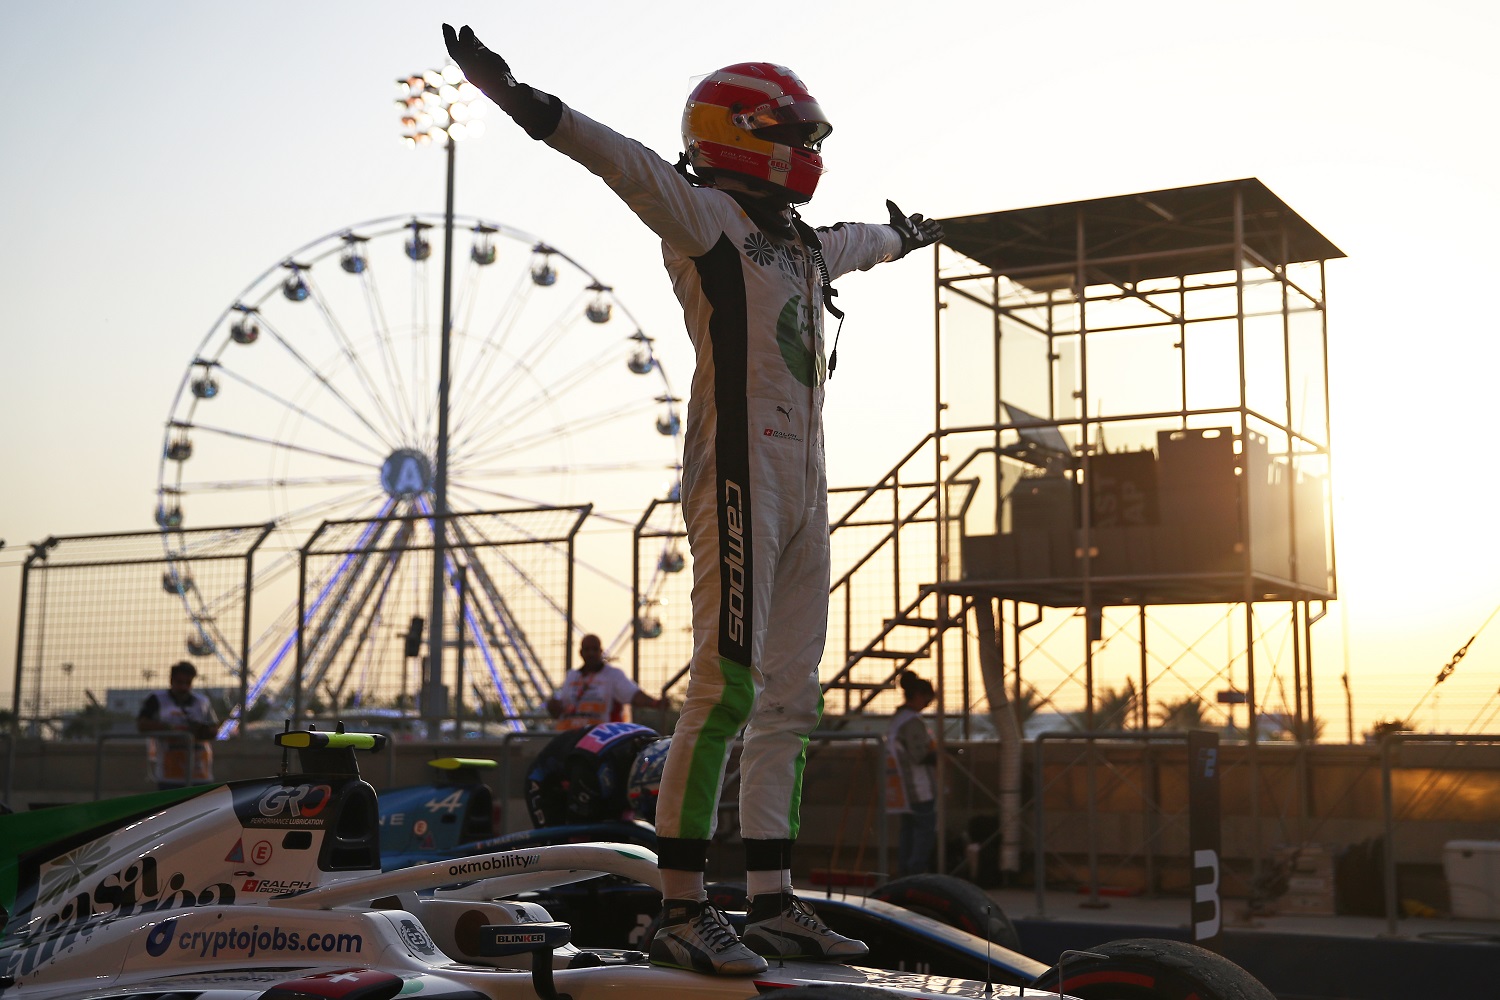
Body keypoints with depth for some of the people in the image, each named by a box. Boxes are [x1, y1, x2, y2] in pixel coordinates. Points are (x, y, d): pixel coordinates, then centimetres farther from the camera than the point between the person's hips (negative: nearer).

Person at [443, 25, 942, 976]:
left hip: (804, 488, 9)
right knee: (728, 688, -13)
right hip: (741, 472, -9)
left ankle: (775, 905, 13)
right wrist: (532, 108, -32)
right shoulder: (705, 214, 1)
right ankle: (681, 910, -8)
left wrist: (905, 235, 68)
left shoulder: (802, 244, 25)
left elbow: (856, 243, 47)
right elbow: (628, 163, -16)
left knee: (789, 701, 8)